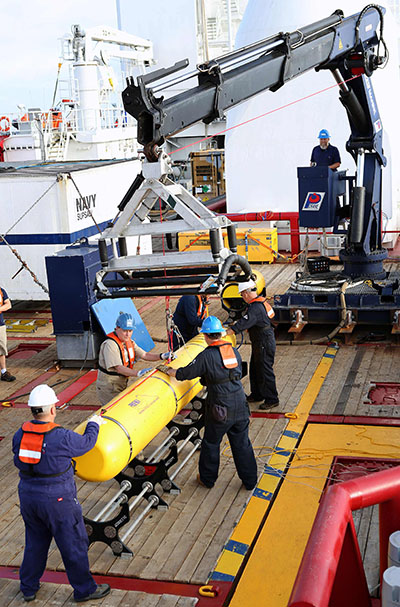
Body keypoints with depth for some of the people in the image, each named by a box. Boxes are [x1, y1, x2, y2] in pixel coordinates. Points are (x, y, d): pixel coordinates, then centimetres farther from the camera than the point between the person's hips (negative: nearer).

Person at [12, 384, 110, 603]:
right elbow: (86, 443, -5)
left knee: (35, 543, 23)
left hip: (28, 497, 6)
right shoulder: (62, 438, -23)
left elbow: (18, 461, 9)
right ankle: (84, 589, 25)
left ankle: (28, 588, 36)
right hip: (56, 501, -6)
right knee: (73, 544, 11)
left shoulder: (19, 435, -6)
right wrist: (94, 424, 14)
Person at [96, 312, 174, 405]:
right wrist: (138, 373, -39)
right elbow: (118, 368, -29)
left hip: (121, 386, 8)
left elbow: (144, 355, 7)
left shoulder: (129, 342, 7)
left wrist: (162, 356, -8)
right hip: (108, 389, -8)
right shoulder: (109, 345, -22)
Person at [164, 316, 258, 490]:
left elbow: (185, 373, -7)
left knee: (211, 444, 15)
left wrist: (170, 371, 14)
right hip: (240, 407, 5)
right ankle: (250, 480, 25)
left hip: (220, 410, -5)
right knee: (242, 444, 16)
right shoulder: (234, 351, 3)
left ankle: (207, 479, 30)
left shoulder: (206, 356, -14)